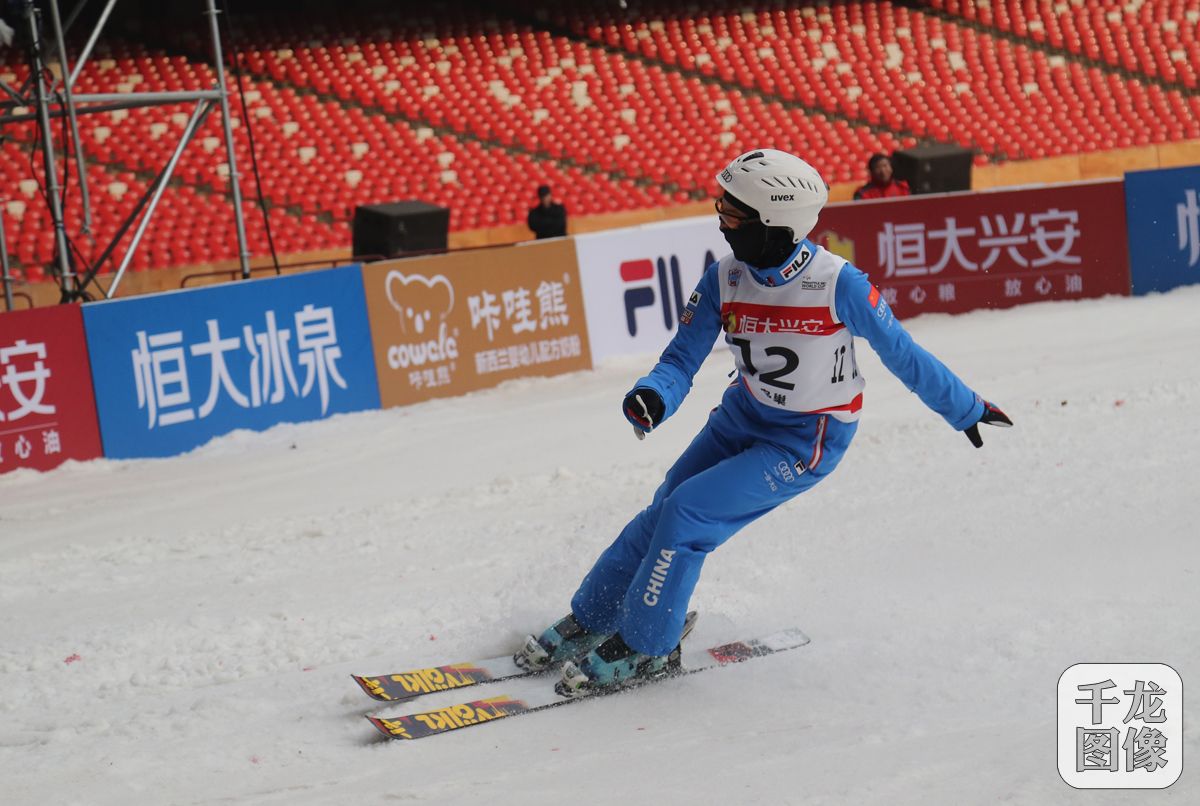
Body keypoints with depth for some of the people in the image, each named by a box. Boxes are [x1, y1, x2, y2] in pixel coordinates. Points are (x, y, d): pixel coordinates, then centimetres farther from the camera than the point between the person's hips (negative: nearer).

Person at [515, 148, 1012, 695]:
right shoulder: (724, 280, -14)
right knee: (663, 510, 4)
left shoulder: (839, 284, -27)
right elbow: (681, 360, -9)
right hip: (743, 417, 5)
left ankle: (646, 646, 3)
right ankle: (588, 620, 24)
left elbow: (900, 353, -14)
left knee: (686, 515, -15)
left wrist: (964, 410, -2)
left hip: (808, 443, -5)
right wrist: (654, 397, -32)